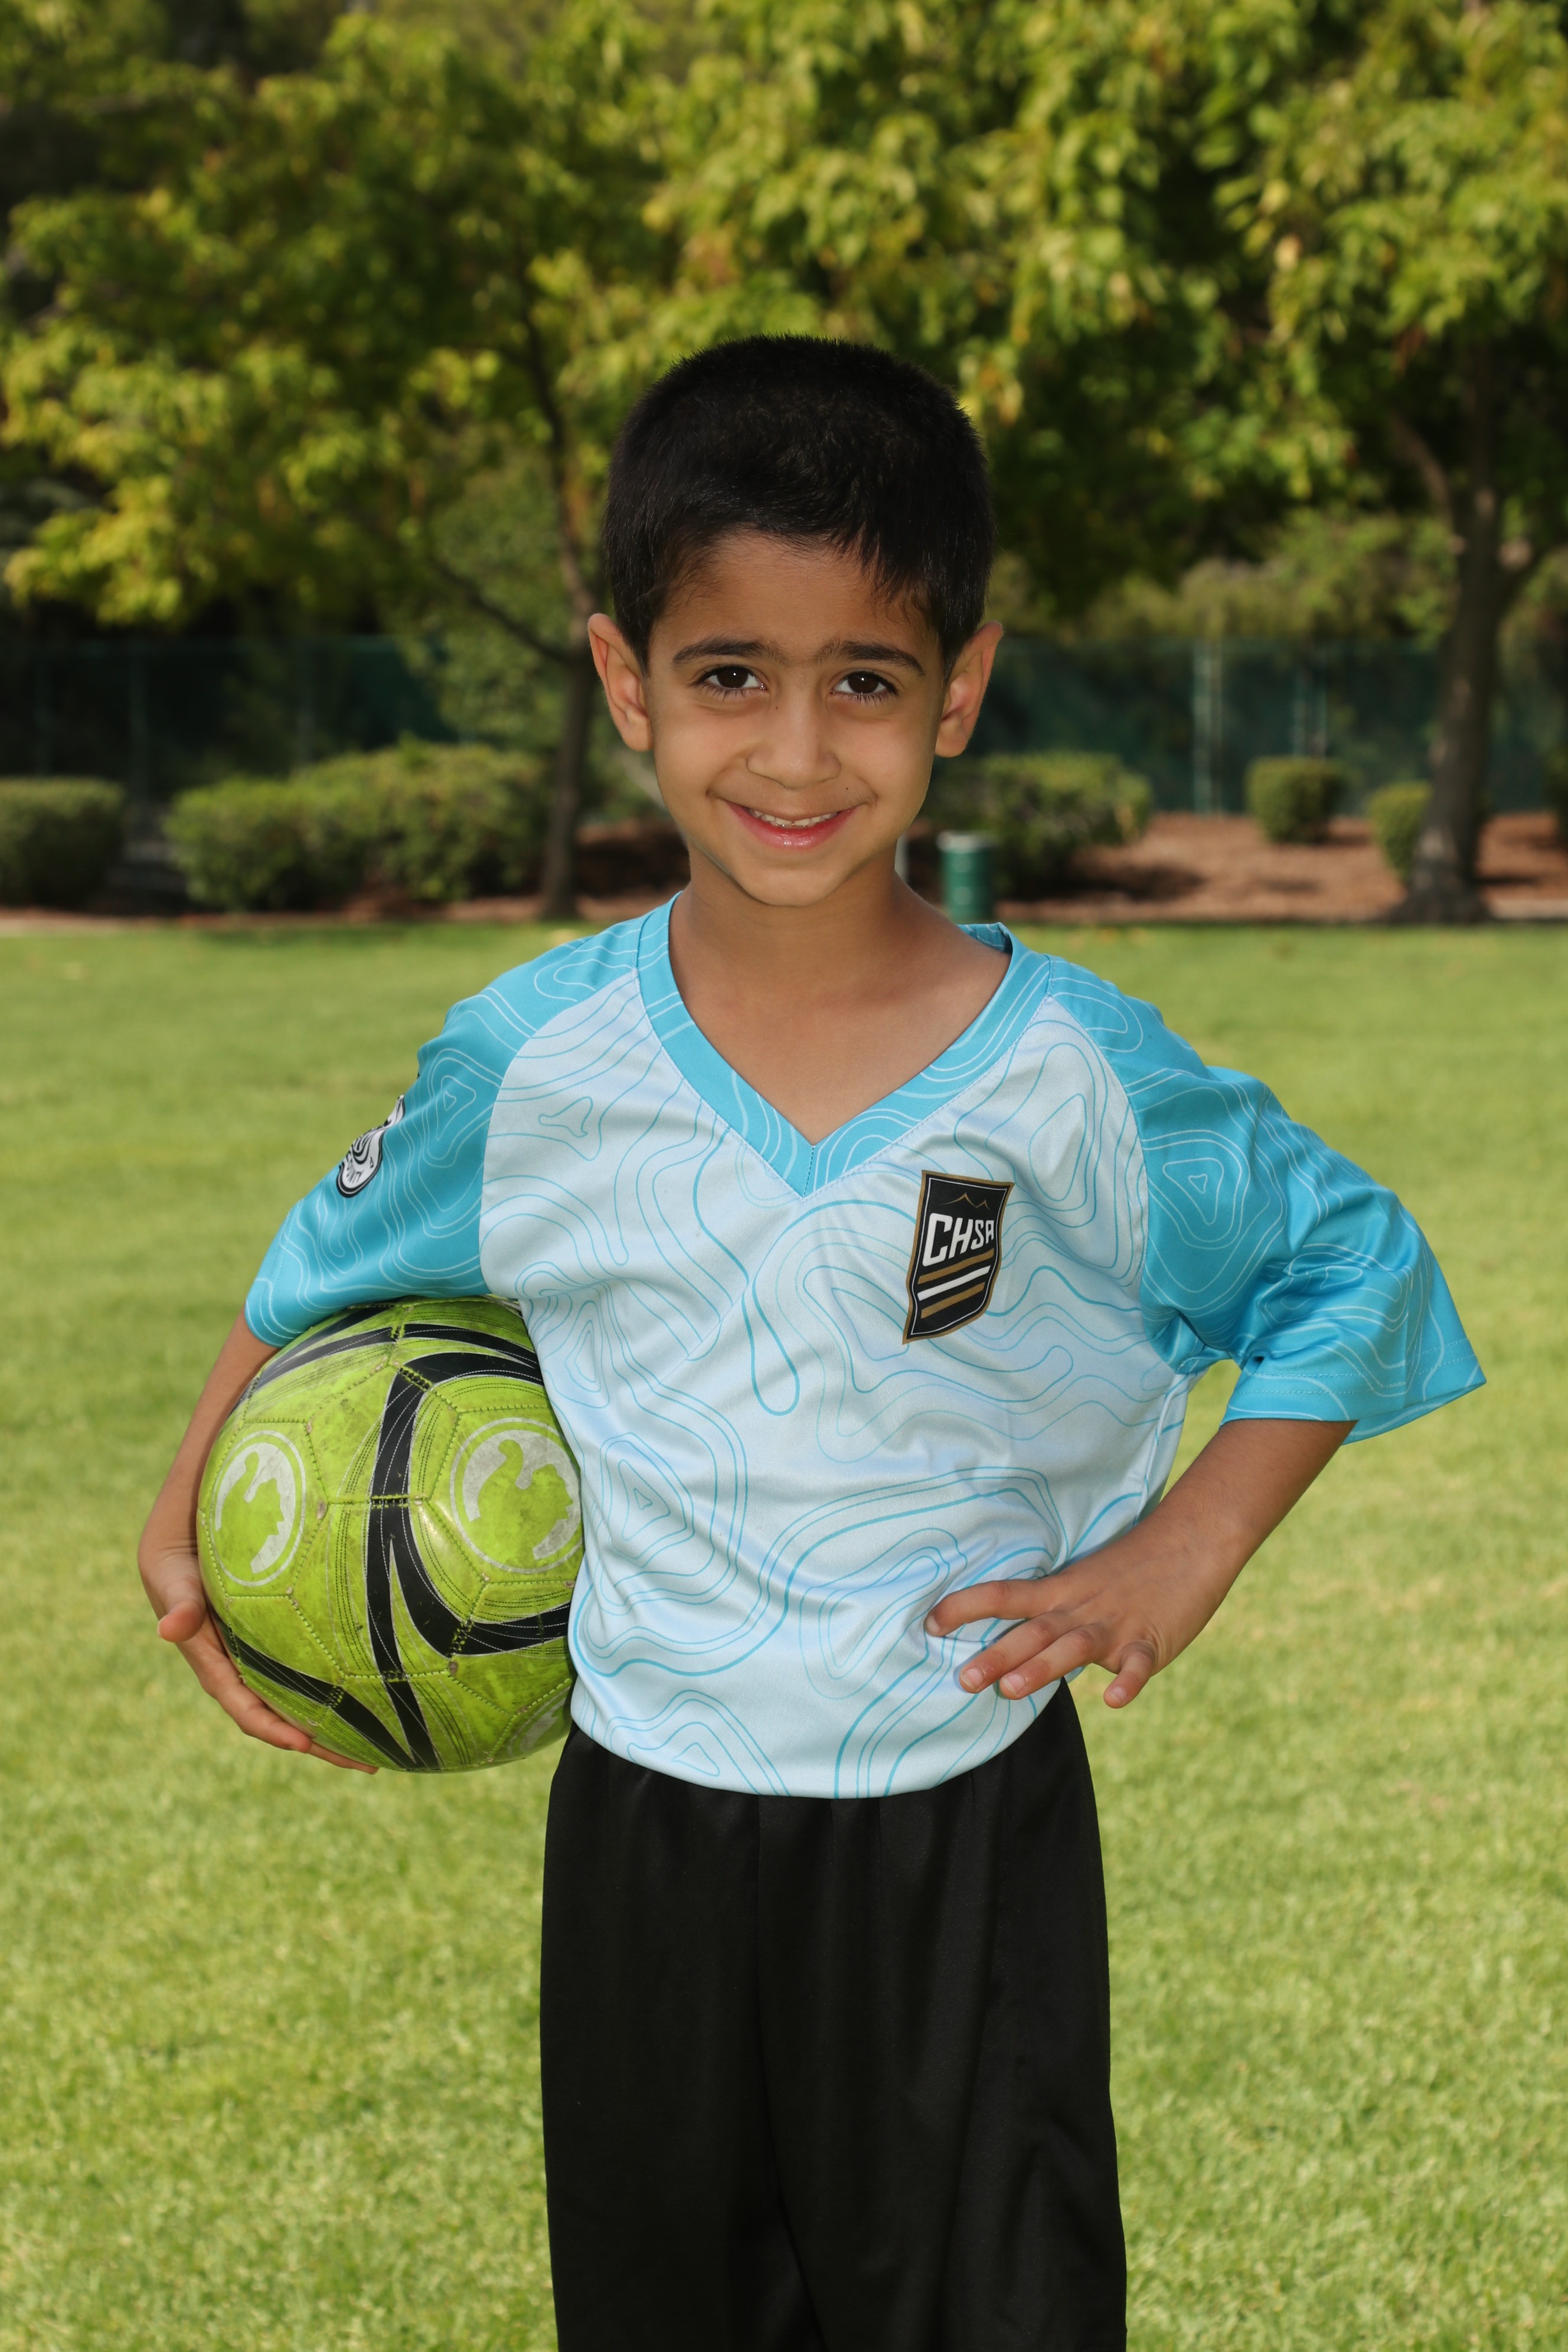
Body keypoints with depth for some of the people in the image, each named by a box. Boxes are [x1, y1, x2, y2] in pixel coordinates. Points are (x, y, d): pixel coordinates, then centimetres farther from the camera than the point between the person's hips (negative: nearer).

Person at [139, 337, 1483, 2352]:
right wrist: (189, 1517, 13)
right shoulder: (533, 1060, -8)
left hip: (967, 1826, -2)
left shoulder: (1075, 1079, -13)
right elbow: (329, 1272, 12)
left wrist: (1186, 1550, -6)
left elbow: (1353, 1268, 2)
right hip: (648, 1816, 2)